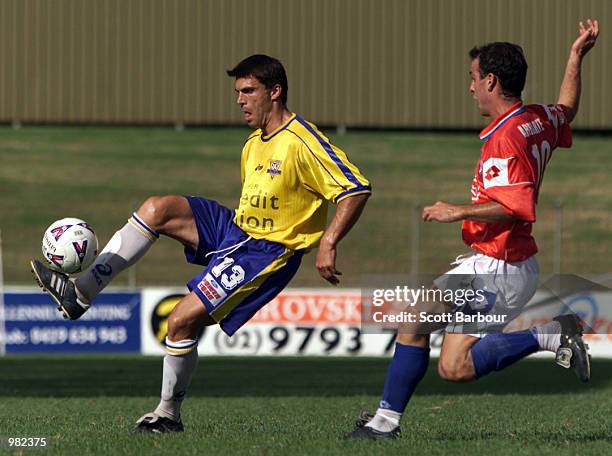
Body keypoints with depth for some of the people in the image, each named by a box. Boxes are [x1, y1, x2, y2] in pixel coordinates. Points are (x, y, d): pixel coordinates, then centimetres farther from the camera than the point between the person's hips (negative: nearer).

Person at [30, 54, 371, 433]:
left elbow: (357, 189, -22)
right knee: (157, 208, -11)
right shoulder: (254, 144, 12)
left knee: (183, 320, -15)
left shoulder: (302, 141, -17)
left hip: (267, 252, -8)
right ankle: (81, 293, -13)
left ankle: (170, 414, 4)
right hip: (234, 230, 9)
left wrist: (328, 244, -28)